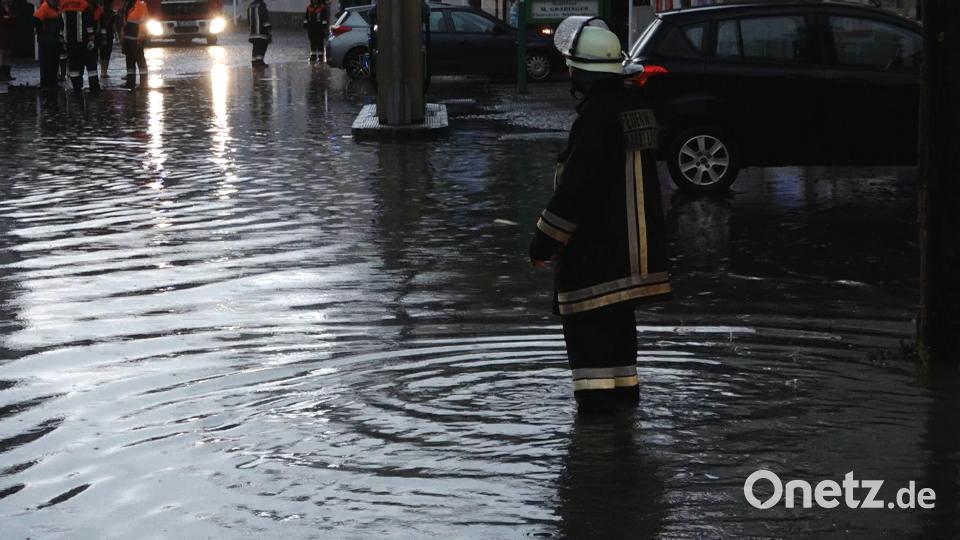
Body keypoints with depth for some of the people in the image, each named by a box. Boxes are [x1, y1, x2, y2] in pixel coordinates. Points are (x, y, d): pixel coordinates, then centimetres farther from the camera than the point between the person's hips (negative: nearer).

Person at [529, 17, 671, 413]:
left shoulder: (594, 118, -20)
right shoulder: (636, 110, 10)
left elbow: (573, 189, -22)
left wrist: (544, 242, -14)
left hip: (595, 244, -9)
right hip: (632, 242, 9)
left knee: (587, 320, -2)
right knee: (618, 315, 18)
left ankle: (595, 393, -3)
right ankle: (624, 386, 27)